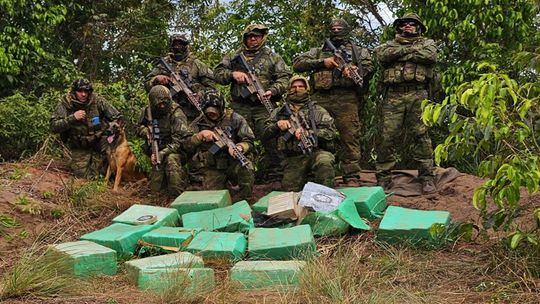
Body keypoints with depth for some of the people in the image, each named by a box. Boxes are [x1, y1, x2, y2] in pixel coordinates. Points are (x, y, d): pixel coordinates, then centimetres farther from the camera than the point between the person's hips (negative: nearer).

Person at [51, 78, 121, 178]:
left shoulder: (97, 100, -14)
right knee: (85, 175, -1)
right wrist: (72, 118, -31)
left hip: (98, 141, 0)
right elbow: (54, 126, -20)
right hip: (78, 147, 0)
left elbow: (117, 117, -6)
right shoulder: (65, 103, -15)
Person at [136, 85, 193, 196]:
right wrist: (146, 132, -9)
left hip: (173, 150, -5)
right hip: (156, 151, 5)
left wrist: (162, 153, -32)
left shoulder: (176, 114, -20)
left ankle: (178, 194, -29)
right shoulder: (147, 112, -3)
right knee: (155, 188, 2)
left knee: (171, 159, -40)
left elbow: (178, 140, -24)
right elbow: (139, 128, 14)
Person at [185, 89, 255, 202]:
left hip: (234, 162, -1)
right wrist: (201, 135, -20)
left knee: (246, 171, -32)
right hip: (212, 168, 2)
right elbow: (187, 145, -4)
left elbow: (248, 141, -6)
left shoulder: (233, 118, -2)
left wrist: (239, 148, -28)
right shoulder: (200, 122, 4)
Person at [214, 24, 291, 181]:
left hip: (264, 107, -1)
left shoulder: (272, 57, 13)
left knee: (271, 141, -9)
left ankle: (273, 174, -4)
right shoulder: (234, 56, 18)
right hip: (240, 107, 1)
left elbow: (284, 78, 4)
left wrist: (273, 91, -14)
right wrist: (233, 74, -6)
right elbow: (218, 73, 14)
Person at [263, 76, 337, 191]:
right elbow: (266, 133, 12)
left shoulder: (317, 110, 11)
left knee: (324, 162, -35)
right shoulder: (280, 111, 18)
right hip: (293, 159, 2)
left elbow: (331, 132, -1)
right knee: (290, 190, -11)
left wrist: (308, 133, -16)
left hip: (316, 152, -2)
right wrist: (277, 125, -9)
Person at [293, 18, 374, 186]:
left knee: (349, 137, -10)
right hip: (320, 98, 2)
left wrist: (355, 70, -14)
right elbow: (297, 64, 13)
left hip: (346, 98, -2)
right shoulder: (318, 51, 25)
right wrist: (322, 62, 1)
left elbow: (368, 67, 8)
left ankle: (351, 177, -9)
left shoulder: (358, 51, 23)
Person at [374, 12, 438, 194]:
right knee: (388, 136, -3)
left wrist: (401, 54, -2)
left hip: (417, 94, -1)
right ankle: (383, 177, 2)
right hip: (393, 95, 1)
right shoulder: (391, 44, 22)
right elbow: (381, 54, -2)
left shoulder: (427, 43, 19)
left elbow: (431, 56, -5)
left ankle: (427, 177, -1)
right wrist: (408, 49, -4)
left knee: (421, 135, -5)